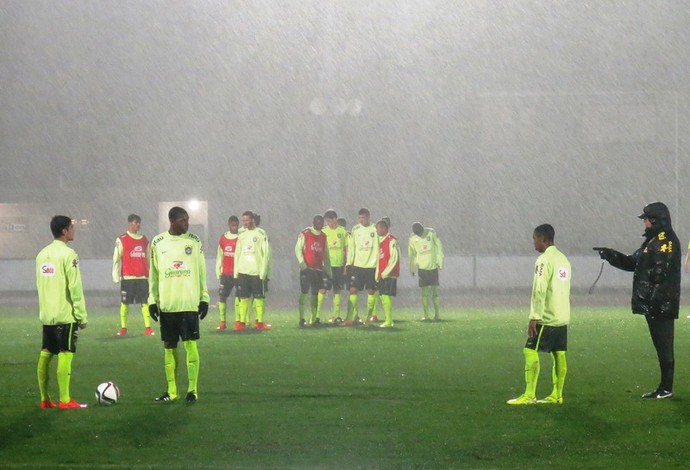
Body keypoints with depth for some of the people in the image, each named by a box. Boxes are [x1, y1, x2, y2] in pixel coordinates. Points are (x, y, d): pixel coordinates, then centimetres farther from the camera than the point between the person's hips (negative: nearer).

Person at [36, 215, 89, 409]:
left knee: (45, 354, 9)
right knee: (65, 355, -5)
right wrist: (82, 316, -11)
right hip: (65, 314, -7)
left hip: (46, 315, 7)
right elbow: (75, 288, -15)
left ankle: (45, 399, 11)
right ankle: (65, 400, -7)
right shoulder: (68, 254, -12)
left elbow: (40, 285, 14)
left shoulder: (42, 254, 10)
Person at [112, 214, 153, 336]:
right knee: (125, 302, 1)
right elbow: (116, 259, -1)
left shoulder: (144, 240, 13)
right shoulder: (121, 240, 1)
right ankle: (123, 328, 8)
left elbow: (148, 258, 15)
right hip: (127, 277, -3)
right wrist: (116, 276, -6)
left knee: (145, 302, -3)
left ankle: (148, 328, -4)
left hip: (143, 277, 3)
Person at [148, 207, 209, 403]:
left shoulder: (194, 241, 2)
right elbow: (154, 273, 9)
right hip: (166, 304, 2)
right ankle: (171, 391, 12)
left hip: (189, 303, -1)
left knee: (190, 345, -5)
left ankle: (192, 389, 0)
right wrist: (152, 299, 3)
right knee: (169, 347, 6)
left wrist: (204, 297, 0)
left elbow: (201, 271, 5)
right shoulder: (158, 243, 4)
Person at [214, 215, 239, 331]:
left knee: (238, 296, -2)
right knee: (222, 296, 1)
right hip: (226, 273, 3)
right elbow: (220, 256, 11)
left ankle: (238, 321, 4)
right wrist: (218, 272, 6)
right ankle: (222, 322, 5)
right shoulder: (223, 239, 8)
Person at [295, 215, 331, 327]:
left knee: (315, 294, 4)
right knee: (304, 292, -7)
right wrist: (302, 263, -13)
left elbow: (325, 254, 19)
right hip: (306, 268, -5)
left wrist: (328, 268, 14)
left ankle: (314, 318, 8)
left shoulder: (323, 236, 14)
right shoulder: (304, 234, -2)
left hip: (318, 269, 5)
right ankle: (302, 319, -5)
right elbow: (298, 249, -4)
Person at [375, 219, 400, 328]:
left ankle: (389, 321, -12)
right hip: (382, 274, 9)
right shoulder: (381, 240, 16)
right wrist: (378, 274, 13)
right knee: (383, 296, 8)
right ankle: (387, 319, 13)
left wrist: (384, 273, -16)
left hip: (389, 274, -9)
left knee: (386, 296, -12)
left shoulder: (392, 240, -11)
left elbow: (394, 259, -15)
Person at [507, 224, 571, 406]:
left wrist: (534, 317, -18)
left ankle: (529, 395, -10)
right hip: (562, 317, 9)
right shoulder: (563, 259, 14)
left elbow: (540, 290, -19)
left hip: (546, 317, -9)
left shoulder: (544, 260, -13)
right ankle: (557, 395, 8)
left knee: (531, 351, -6)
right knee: (559, 355, 8)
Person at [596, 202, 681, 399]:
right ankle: (664, 388, 16)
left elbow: (662, 273, -21)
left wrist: (654, 299, -25)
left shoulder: (666, 240, -13)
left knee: (664, 346, -7)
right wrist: (610, 255, 15)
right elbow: (632, 263, 24)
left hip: (661, 306, -10)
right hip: (651, 304, 10)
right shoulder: (653, 240, 19)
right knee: (661, 346, 12)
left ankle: (666, 388, -5)